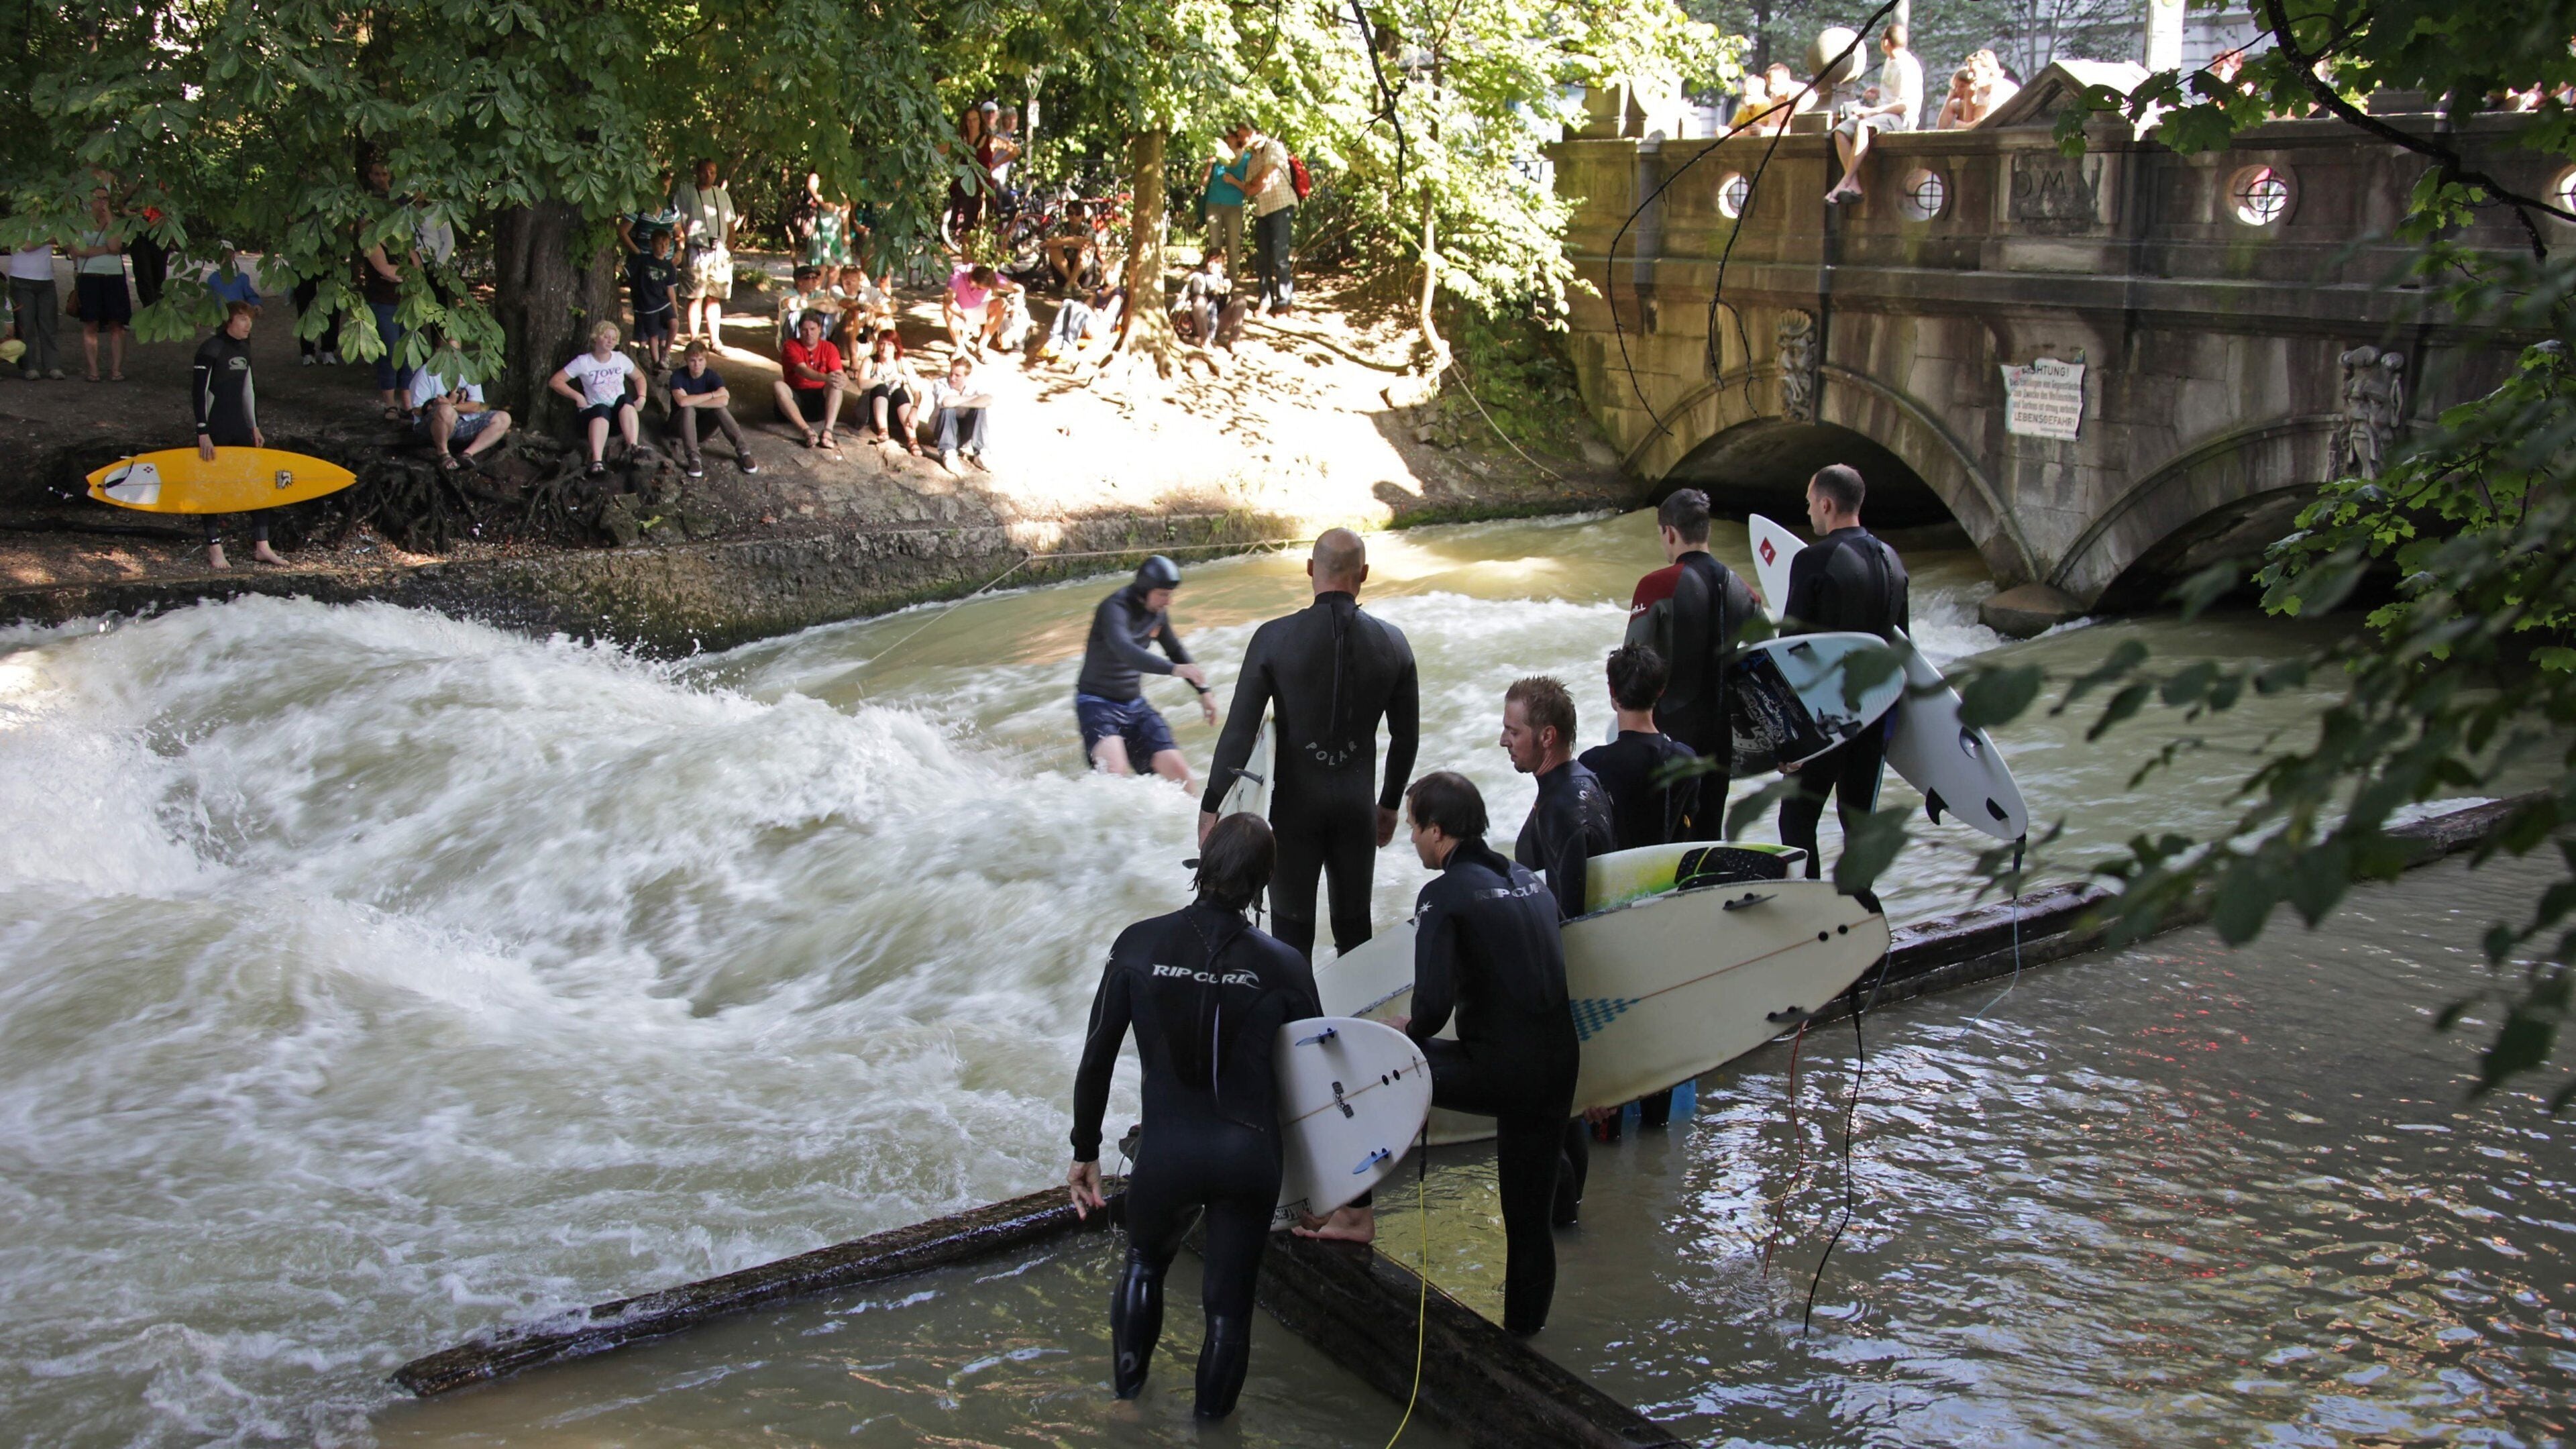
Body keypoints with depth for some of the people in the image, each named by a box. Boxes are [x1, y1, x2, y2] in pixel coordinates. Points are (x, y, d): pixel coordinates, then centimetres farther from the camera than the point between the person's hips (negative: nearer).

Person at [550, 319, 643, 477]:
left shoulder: (621, 359, 12)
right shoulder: (583, 362, 2)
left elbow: (639, 377, 24)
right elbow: (555, 381, 1)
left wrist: (642, 397, 4)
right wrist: (578, 396, -10)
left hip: (621, 413, 3)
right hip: (595, 412, -3)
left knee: (626, 399, -31)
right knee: (601, 411, -39)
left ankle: (633, 448, -45)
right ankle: (597, 461, -59)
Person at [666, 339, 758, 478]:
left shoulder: (713, 376, -13)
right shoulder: (678, 377, -18)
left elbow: (724, 400, -33)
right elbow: (682, 401, -37)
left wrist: (693, 401, -32)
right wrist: (713, 395, -30)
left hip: (706, 421, 1)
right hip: (682, 420, -1)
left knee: (720, 408, -28)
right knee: (688, 409, -34)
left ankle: (743, 451, -33)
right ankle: (693, 458, -44)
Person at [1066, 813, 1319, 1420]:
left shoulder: (1140, 945, -8)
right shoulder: (1282, 966, -9)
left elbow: (1096, 1059, -3)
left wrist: (1084, 1151, 9)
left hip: (1166, 1154, 1)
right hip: (1250, 1158, -1)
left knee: (1144, 1263, 31)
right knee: (1229, 1302, 15)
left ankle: (1127, 1383, 46)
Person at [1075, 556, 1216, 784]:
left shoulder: (1158, 613, 4)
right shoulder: (1115, 608, -21)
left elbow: (1175, 651, 21)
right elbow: (1124, 650, -41)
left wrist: (1203, 690, 18)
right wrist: (1174, 669, -53)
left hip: (1135, 705, 7)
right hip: (1097, 704, -7)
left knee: (1177, 769, -6)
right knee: (1117, 771, -32)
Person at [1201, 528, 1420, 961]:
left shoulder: (1274, 638, -13)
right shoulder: (1392, 642, -4)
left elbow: (1239, 732, -13)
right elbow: (1407, 738, 5)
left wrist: (1212, 807, -5)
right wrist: (1390, 803, 20)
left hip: (1295, 807, -2)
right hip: (1358, 809, 2)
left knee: (1292, 933, 10)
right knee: (1355, 928, 16)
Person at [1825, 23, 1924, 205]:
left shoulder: (1907, 67, -13)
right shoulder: (1889, 63, 17)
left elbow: (1906, 105, -21)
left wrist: (1872, 111, -23)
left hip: (1900, 118, -10)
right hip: (1882, 113, 10)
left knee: (1863, 127, -38)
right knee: (1841, 130, -12)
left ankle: (1844, 183, -39)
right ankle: (1854, 185, -25)